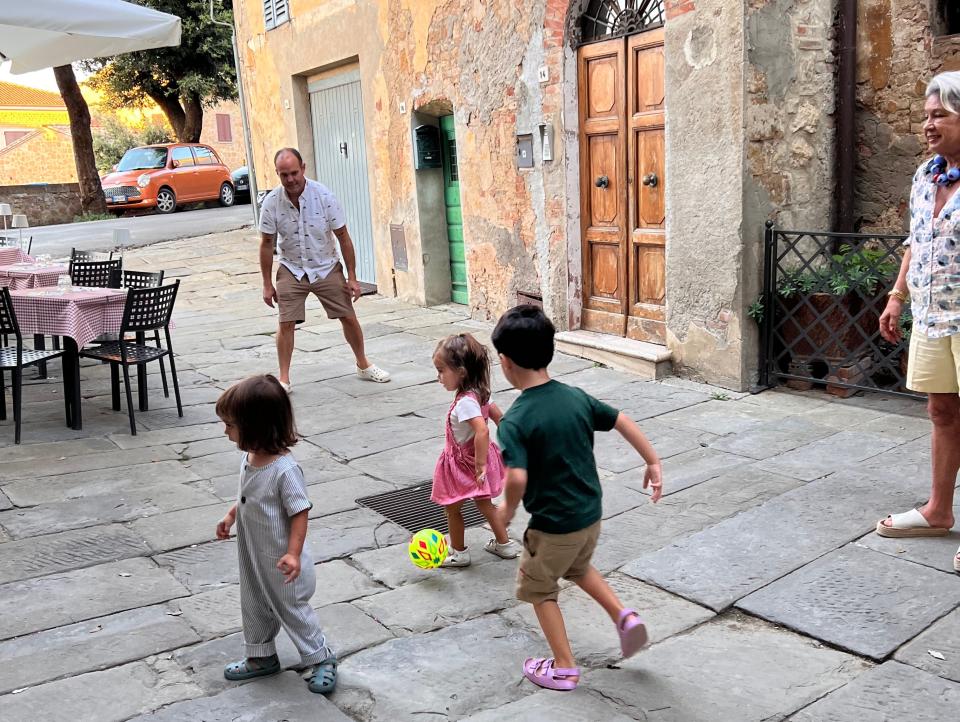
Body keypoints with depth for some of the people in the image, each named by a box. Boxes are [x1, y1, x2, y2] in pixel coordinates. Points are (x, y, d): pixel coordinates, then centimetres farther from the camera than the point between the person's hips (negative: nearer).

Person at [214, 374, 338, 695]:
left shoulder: (285, 470, -31)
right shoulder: (249, 457, -5)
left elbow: (300, 512, -26)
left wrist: (293, 554, -29)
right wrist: (230, 516, 14)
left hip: (279, 561, -8)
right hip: (252, 556, 8)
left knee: (292, 609, 9)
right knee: (254, 607, 23)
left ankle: (320, 659, 29)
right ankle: (261, 657, 44)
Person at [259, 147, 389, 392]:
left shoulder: (323, 195, -17)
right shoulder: (272, 202, -14)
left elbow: (343, 237, -9)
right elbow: (267, 245, -4)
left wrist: (352, 277, -9)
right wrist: (267, 284, -3)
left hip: (326, 268, 0)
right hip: (291, 270, 0)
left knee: (348, 317, 4)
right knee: (286, 323, -7)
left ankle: (363, 365, 24)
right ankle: (283, 379, 5)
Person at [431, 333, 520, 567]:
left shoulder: (465, 402, -31)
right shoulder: (478, 393, -3)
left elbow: (482, 430, -41)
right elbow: (498, 416, 8)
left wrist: (480, 465, -37)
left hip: (466, 463, -9)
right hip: (478, 458, 9)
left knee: (452, 507, 13)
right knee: (483, 502, 26)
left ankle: (458, 552, 29)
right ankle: (504, 543, 37)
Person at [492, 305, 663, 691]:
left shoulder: (514, 420, -23)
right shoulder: (576, 397, -4)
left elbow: (517, 479, -32)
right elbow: (623, 421, 1)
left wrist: (508, 508, -11)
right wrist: (653, 462, 12)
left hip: (553, 525, -6)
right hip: (591, 514, 6)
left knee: (539, 589, 19)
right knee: (578, 567, 34)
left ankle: (564, 668, 27)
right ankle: (625, 616, 20)